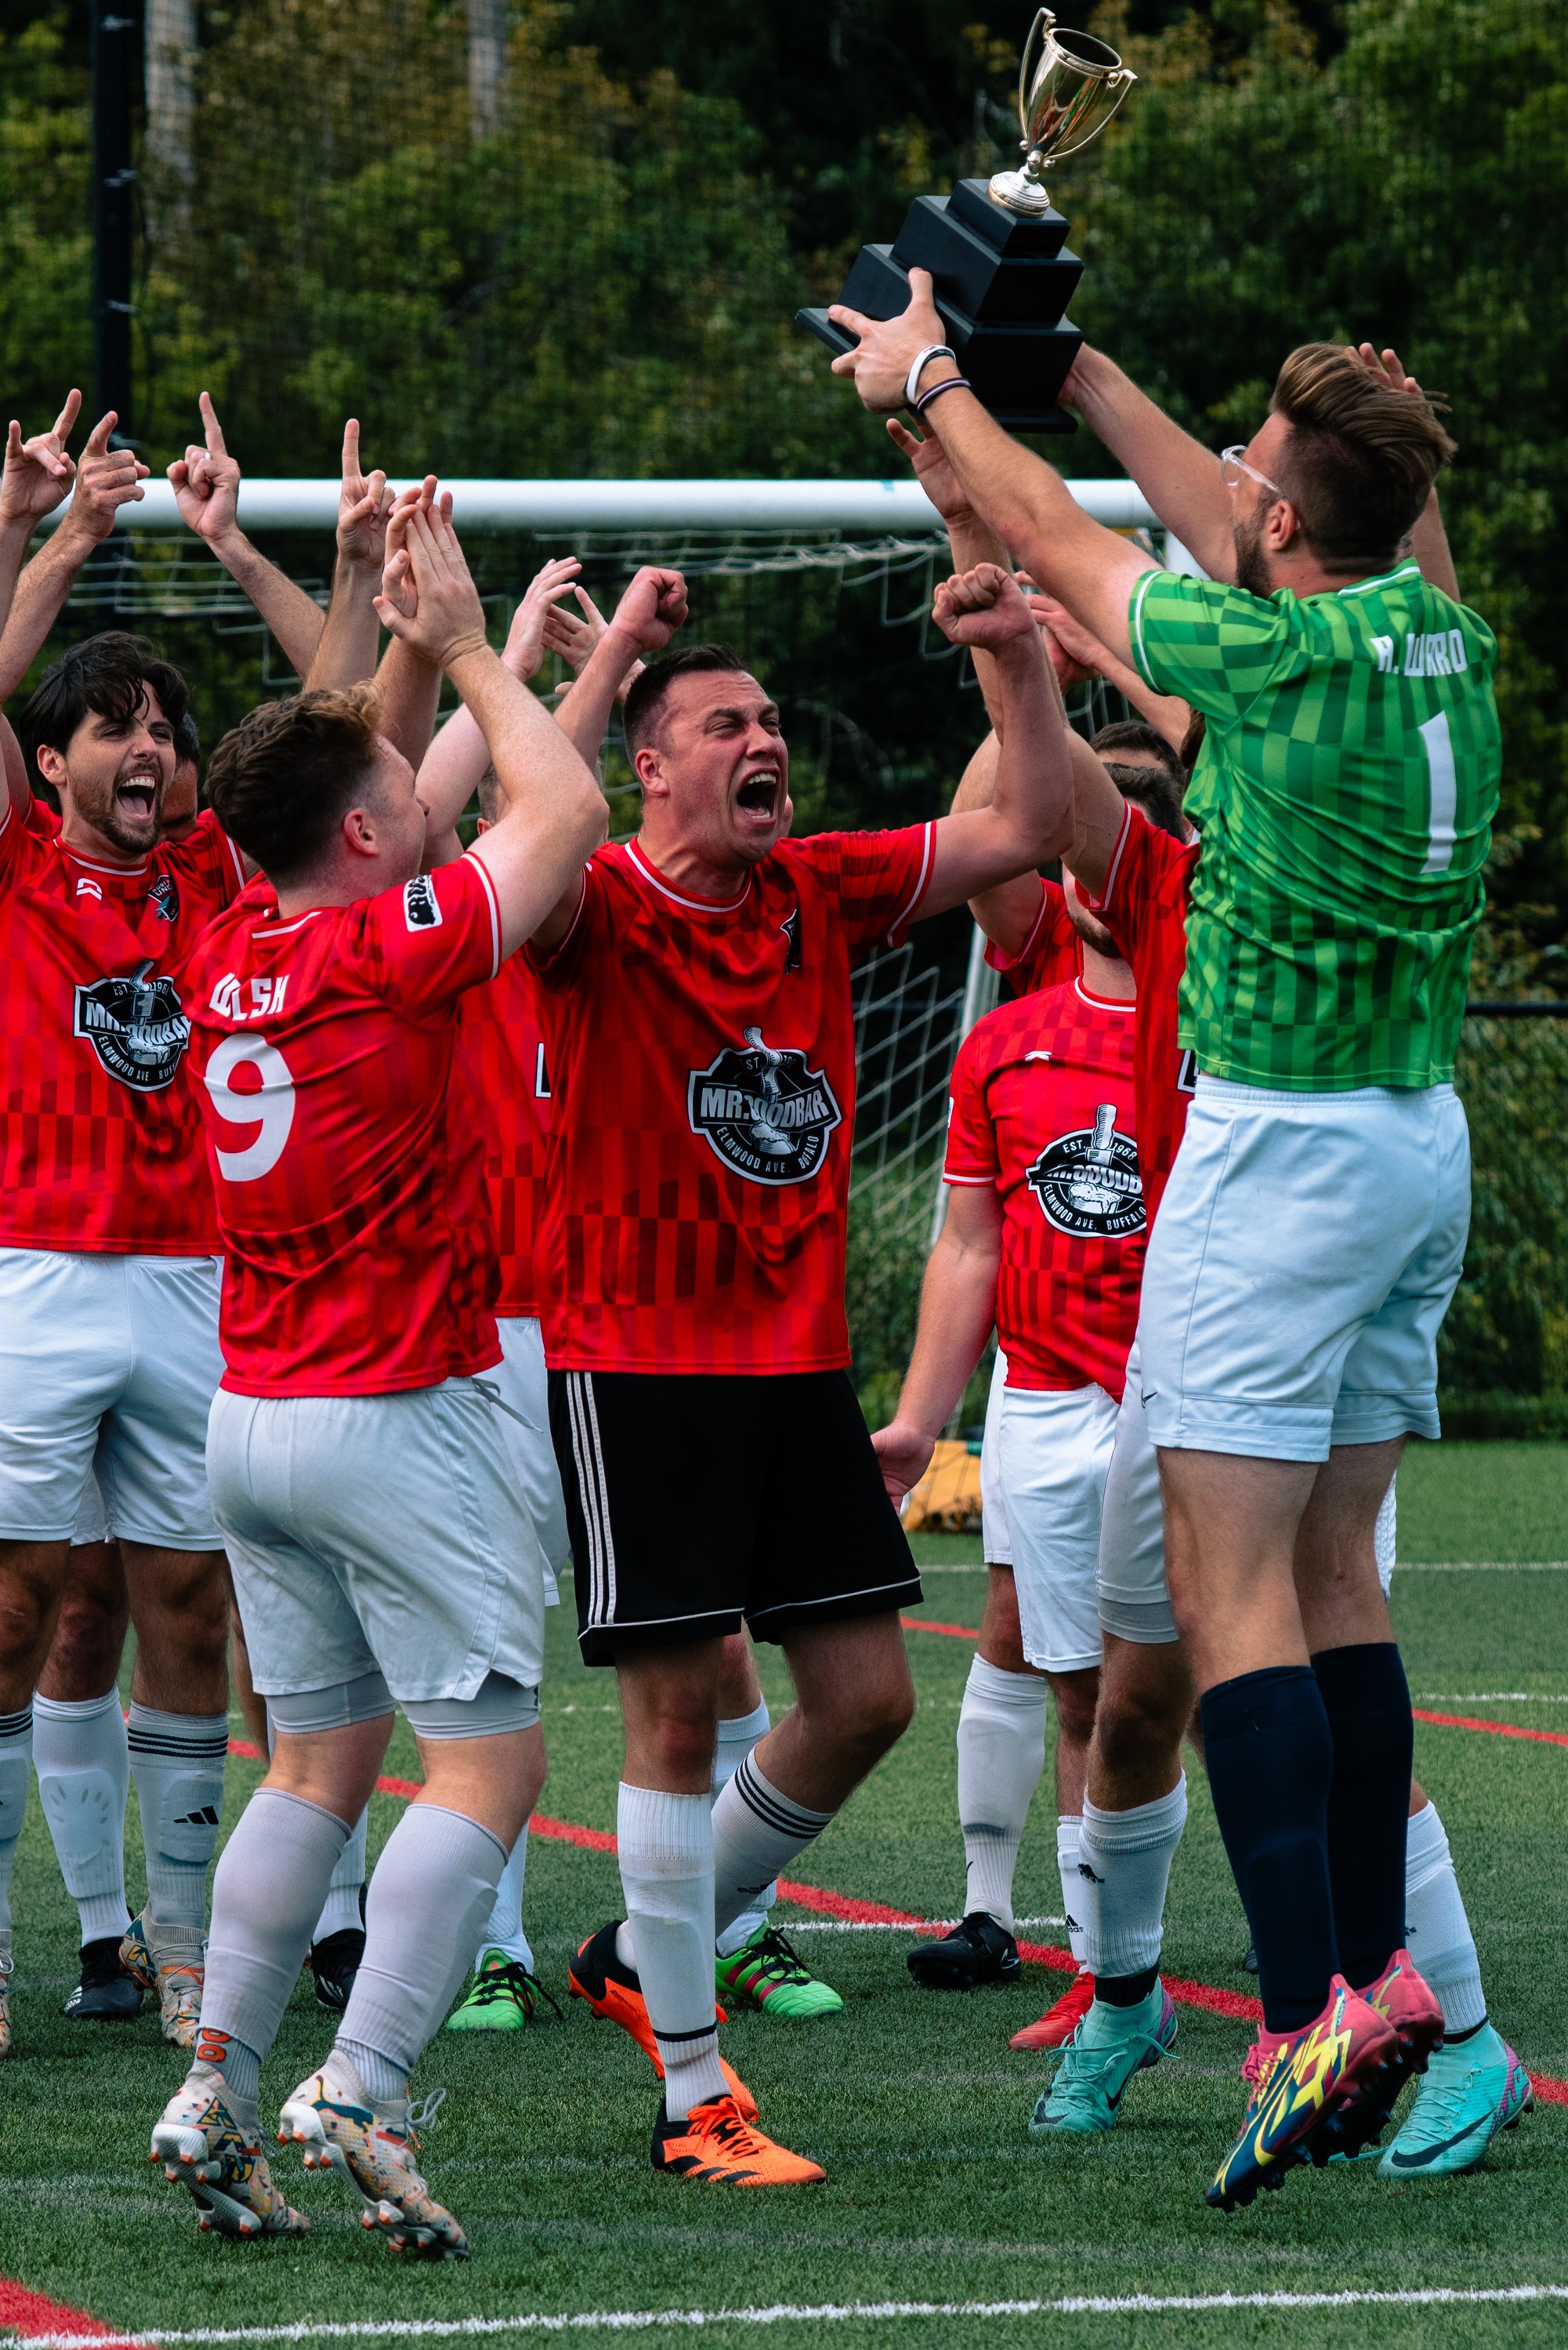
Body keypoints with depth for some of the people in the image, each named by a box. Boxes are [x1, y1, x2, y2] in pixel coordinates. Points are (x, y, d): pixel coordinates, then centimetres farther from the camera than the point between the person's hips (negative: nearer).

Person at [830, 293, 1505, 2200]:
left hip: (1284, 1142, -8)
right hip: (1425, 1132, 8)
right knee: (1332, 1573, 14)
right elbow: (1228, 539, 24)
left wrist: (925, 380, 16)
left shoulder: (1276, 657, -16)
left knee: (1229, 1589, -8)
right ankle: (1378, 1966, 14)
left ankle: (1310, 2012, -17)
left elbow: (1060, 544, 0)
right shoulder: (1440, 637, 5)